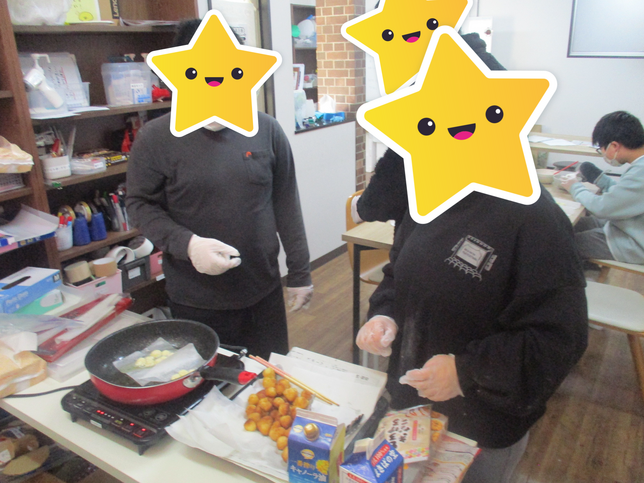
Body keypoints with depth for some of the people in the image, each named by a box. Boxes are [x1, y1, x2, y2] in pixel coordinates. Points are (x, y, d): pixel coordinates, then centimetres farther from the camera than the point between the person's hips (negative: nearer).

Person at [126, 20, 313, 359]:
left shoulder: (266, 130, -3)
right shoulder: (155, 139, -8)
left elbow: (286, 204, 1)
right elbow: (141, 206, -2)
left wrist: (299, 273, 4)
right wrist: (186, 243, -19)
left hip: (264, 292, 2)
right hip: (195, 302, -1)